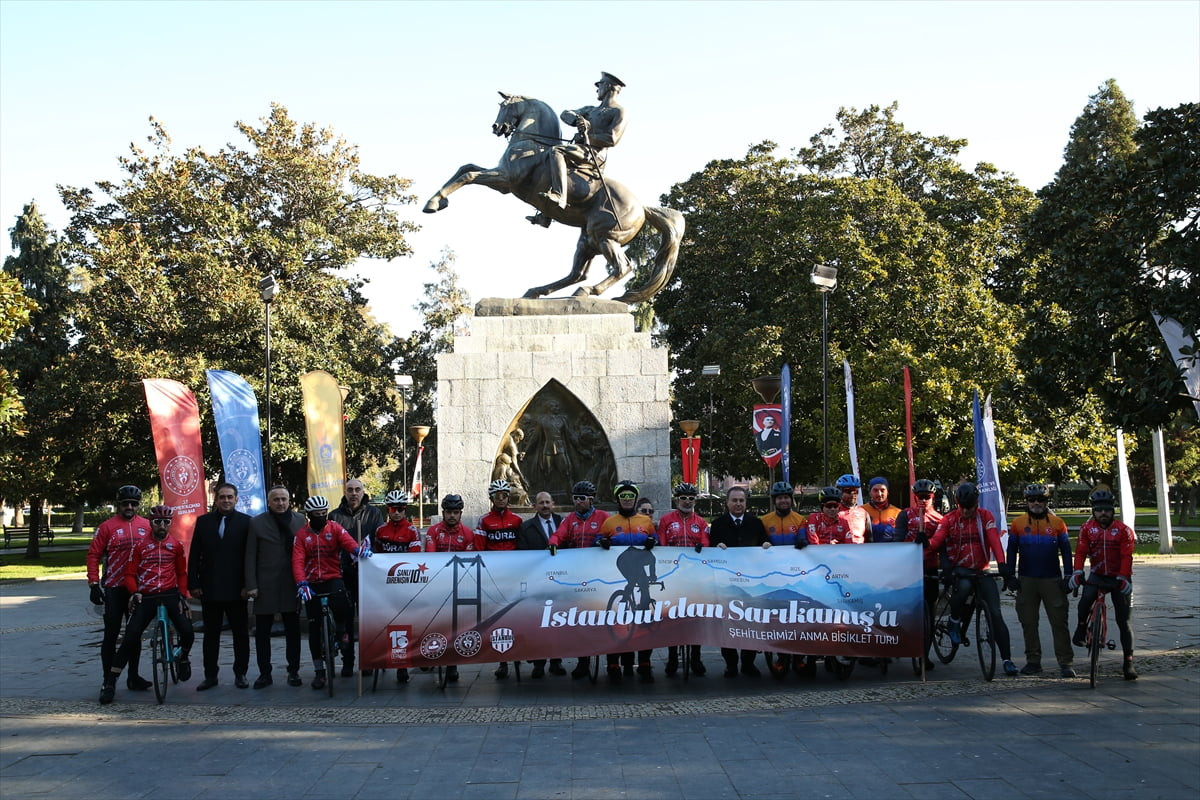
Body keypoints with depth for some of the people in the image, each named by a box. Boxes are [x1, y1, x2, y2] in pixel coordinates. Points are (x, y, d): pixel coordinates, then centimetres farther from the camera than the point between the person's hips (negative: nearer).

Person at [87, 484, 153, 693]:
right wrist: (94, 584, -10)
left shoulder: (146, 525, 5)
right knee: (111, 634, 1)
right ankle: (108, 679, 7)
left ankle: (133, 676, 19)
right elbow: (94, 555, -3)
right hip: (114, 589, -3)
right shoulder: (107, 527, -3)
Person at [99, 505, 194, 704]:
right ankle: (110, 682, -2)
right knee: (130, 638, -13)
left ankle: (182, 657, 20)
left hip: (170, 594, 1)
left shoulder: (176, 545, 9)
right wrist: (134, 592, -12)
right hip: (145, 597, -1)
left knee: (187, 632, -16)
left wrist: (183, 595, 5)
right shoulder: (140, 544, 3)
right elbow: (130, 573, 4)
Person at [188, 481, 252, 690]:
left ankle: (240, 673, 15)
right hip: (209, 589, 2)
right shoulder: (203, 522, 7)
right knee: (211, 634, 9)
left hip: (236, 589, -2)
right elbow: (194, 556, 7)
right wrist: (194, 584, 0)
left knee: (240, 634, 5)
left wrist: (248, 585, -9)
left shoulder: (246, 522, -1)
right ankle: (210, 675, 16)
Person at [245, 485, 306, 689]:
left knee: (293, 630, 6)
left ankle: (293, 671, 16)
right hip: (265, 586, 0)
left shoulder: (300, 520, 5)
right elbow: (250, 556, 0)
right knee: (262, 632, 4)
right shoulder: (257, 523, 2)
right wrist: (251, 585, -6)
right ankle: (264, 673, 13)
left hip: (292, 585, 1)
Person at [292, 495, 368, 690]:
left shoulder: (335, 528, 1)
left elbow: (348, 541, -17)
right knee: (314, 627, 3)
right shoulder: (302, 535, 3)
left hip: (333, 579, -2)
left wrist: (357, 549, -42)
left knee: (340, 603, -33)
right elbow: (298, 561, -7)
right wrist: (302, 584, -24)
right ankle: (319, 672, 12)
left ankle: (342, 631, 0)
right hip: (312, 584, 2)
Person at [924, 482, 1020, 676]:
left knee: (995, 614, -7)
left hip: (981, 571, 1)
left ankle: (1007, 659, -2)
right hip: (959, 570, -1)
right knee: (964, 586, -37)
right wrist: (926, 543, -36)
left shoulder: (986, 516, 0)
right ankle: (955, 621, -9)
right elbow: (936, 541, -12)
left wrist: (1001, 564, -26)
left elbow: (994, 540, -11)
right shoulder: (949, 519, 0)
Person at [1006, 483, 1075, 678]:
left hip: (1052, 579, -1)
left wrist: (1068, 577, 1)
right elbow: (1011, 552, 10)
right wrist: (1010, 576, 3)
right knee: (1028, 622, 5)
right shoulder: (1018, 524, 6)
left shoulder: (1057, 523, 3)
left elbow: (1066, 551, 7)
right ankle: (1033, 661, 14)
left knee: (1059, 622, -4)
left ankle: (1065, 663, -1)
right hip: (1026, 580, 2)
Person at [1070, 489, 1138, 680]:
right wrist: (1077, 572, -21)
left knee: (1123, 620, -2)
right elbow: (1081, 552, -7)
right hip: (1097, 576, 1)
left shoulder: (1123, 530, -6)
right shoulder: (1087, 528, 0)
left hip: (1118, 578, -1)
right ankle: (1081, 628, -2)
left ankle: (1128, 662, 2)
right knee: (1085, 600, -31)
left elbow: (1126, 556, -11)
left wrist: (1123, 578, -22)